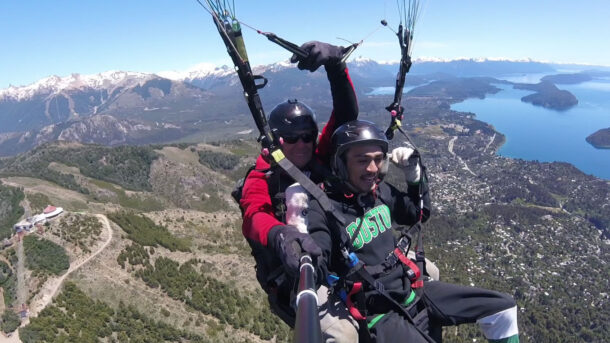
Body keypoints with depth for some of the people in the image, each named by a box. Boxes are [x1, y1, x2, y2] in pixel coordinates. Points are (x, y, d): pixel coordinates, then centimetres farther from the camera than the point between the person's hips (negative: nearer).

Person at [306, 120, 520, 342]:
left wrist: (413, 172, 3)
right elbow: (314, 275, -25)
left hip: (413, 291, 7)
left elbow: (420, 214, 17)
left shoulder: (380, 190, 1)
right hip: (379, 314, -6)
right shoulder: (322, 208, -19)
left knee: (503, 310, 8)